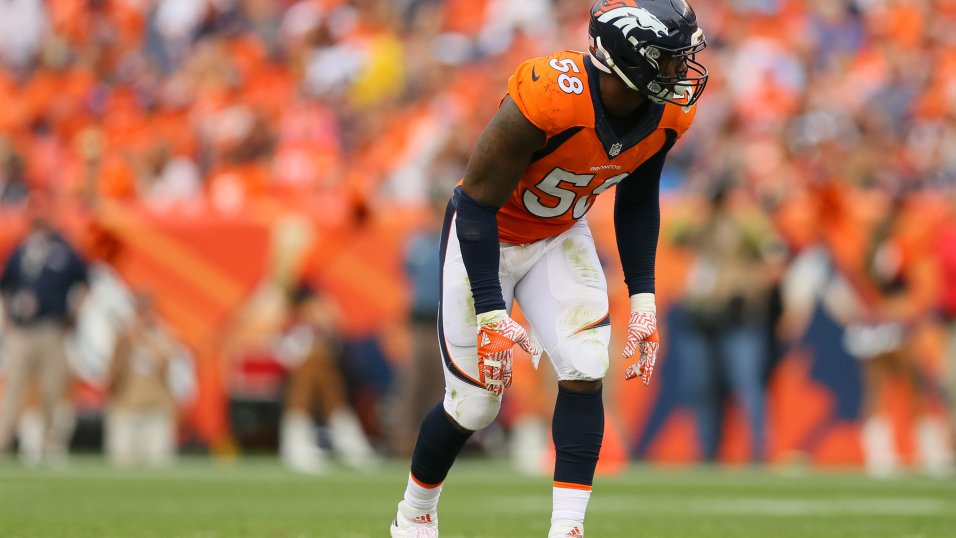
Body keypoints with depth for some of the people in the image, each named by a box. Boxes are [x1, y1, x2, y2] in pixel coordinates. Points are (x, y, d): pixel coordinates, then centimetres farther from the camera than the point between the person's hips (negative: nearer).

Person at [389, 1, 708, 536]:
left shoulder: (670, 113, -16)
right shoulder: (547, 97, -37)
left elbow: (637, 201, 4)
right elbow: (478, 204, -27)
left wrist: (644, 298, -1)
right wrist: (491, 315, -27)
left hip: (561, 236, 5)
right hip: (486, 236, -5)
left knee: (585, 373, -14)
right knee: (474, 402, 1)